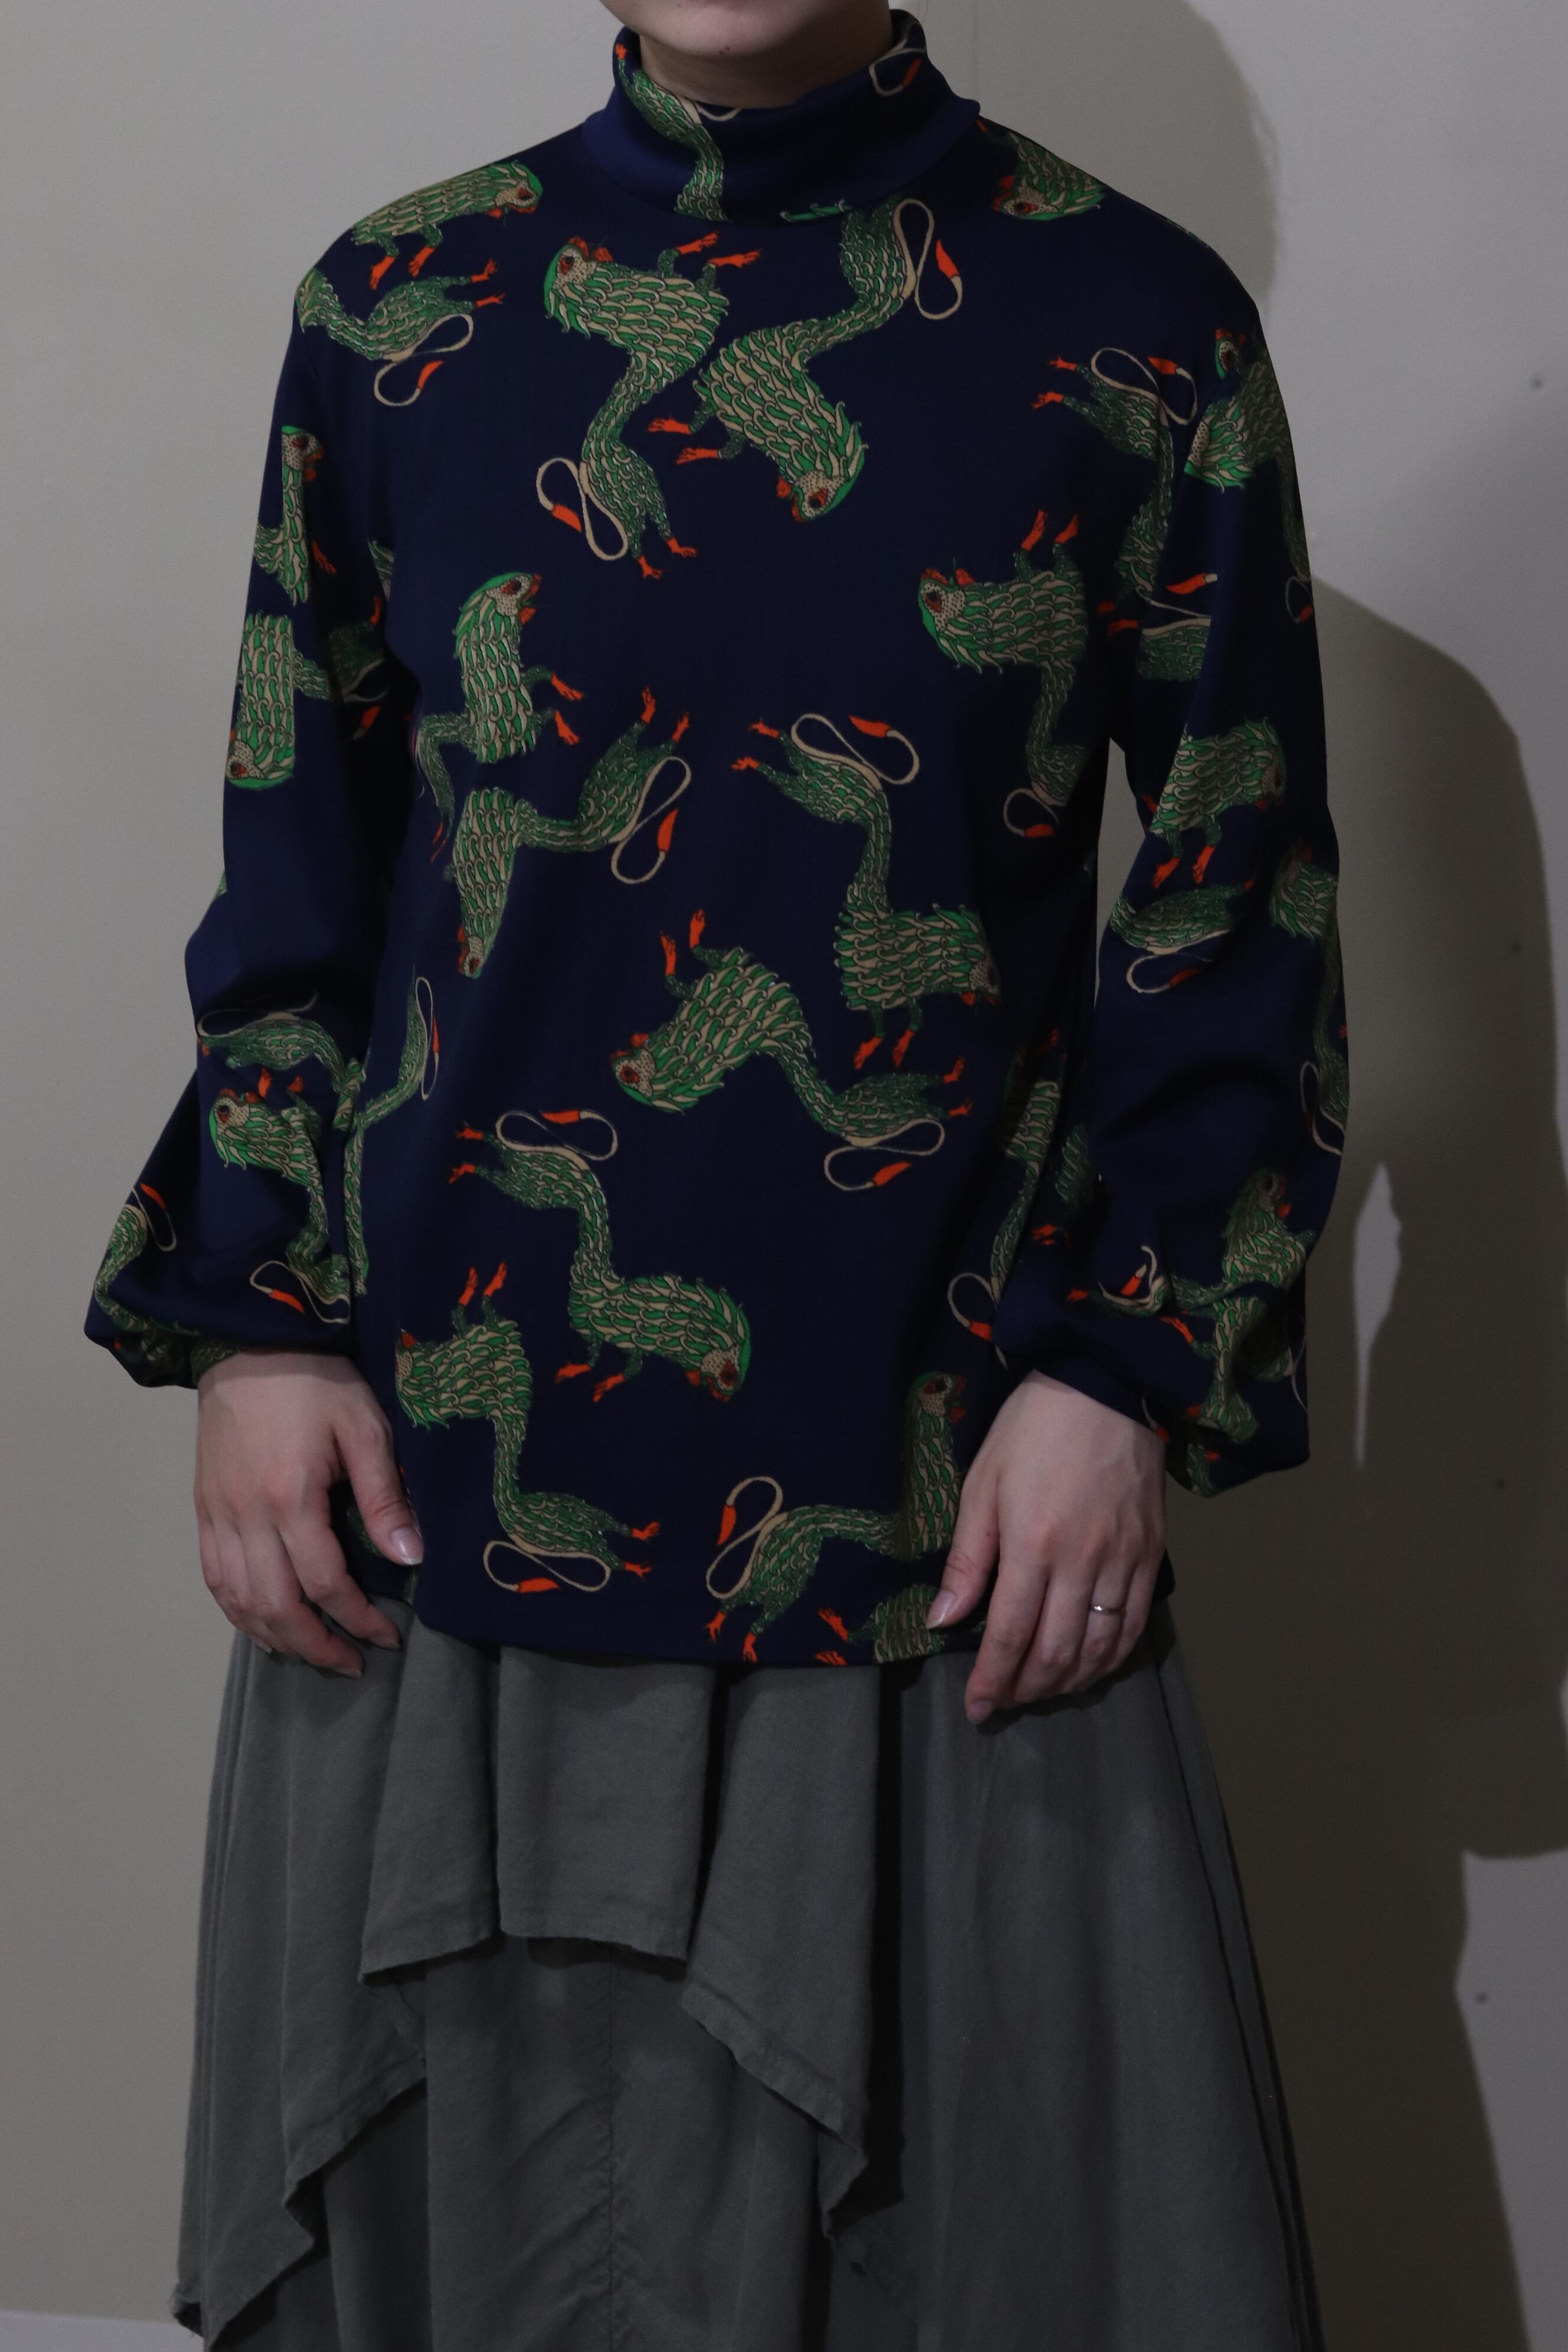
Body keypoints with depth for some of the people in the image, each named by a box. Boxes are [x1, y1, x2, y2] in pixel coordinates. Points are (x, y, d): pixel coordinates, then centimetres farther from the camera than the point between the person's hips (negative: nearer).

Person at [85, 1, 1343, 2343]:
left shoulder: (1139, 334, -1)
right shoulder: (394, 312, 5)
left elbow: (1239, 917, 1)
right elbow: (291, 870, 10)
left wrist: (1125, 1370, -7)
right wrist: (248, 1321, 2)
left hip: (943, 1527, -2)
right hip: (430, 1497, 2)